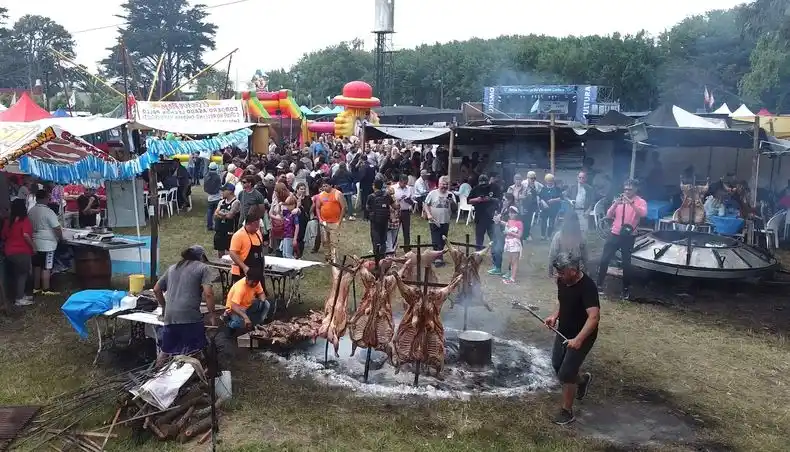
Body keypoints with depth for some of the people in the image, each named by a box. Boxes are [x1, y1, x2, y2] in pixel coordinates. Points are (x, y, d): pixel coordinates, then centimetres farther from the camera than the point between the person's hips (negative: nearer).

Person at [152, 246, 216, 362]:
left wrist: (164, 306, 39)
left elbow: (156, 289, 26)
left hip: (169, 317, 6)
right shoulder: (203, 268, 6)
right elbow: (208, 293, -7)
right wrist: (211, 315, 0)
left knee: (165, 352, 16)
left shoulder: (172, 268, 23)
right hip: (191, 317, -5)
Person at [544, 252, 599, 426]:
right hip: (564, 332, 8)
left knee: (565, 374, -5)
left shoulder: (587, 287, -28)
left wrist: (579, 339, -43)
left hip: (581, 337, -8)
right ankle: (583, 379, 46)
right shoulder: (562, 281, -4)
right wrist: (555, 316, -3)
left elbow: (594, 317, -35)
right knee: (557, 366, 18)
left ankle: (567, 412, 14)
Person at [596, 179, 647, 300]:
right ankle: (599, 283, 13)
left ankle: (626, 289, 17)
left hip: (628, 237, -3)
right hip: (614, 234, 3)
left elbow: (643, 213, -23)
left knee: (626, 263, 4)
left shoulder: (640, 201, -2)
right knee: (604, 259, 1)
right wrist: (615, 204, -15)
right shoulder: (619, 200, 8)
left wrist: (631, 202, -31)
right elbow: (608, 215, 2)